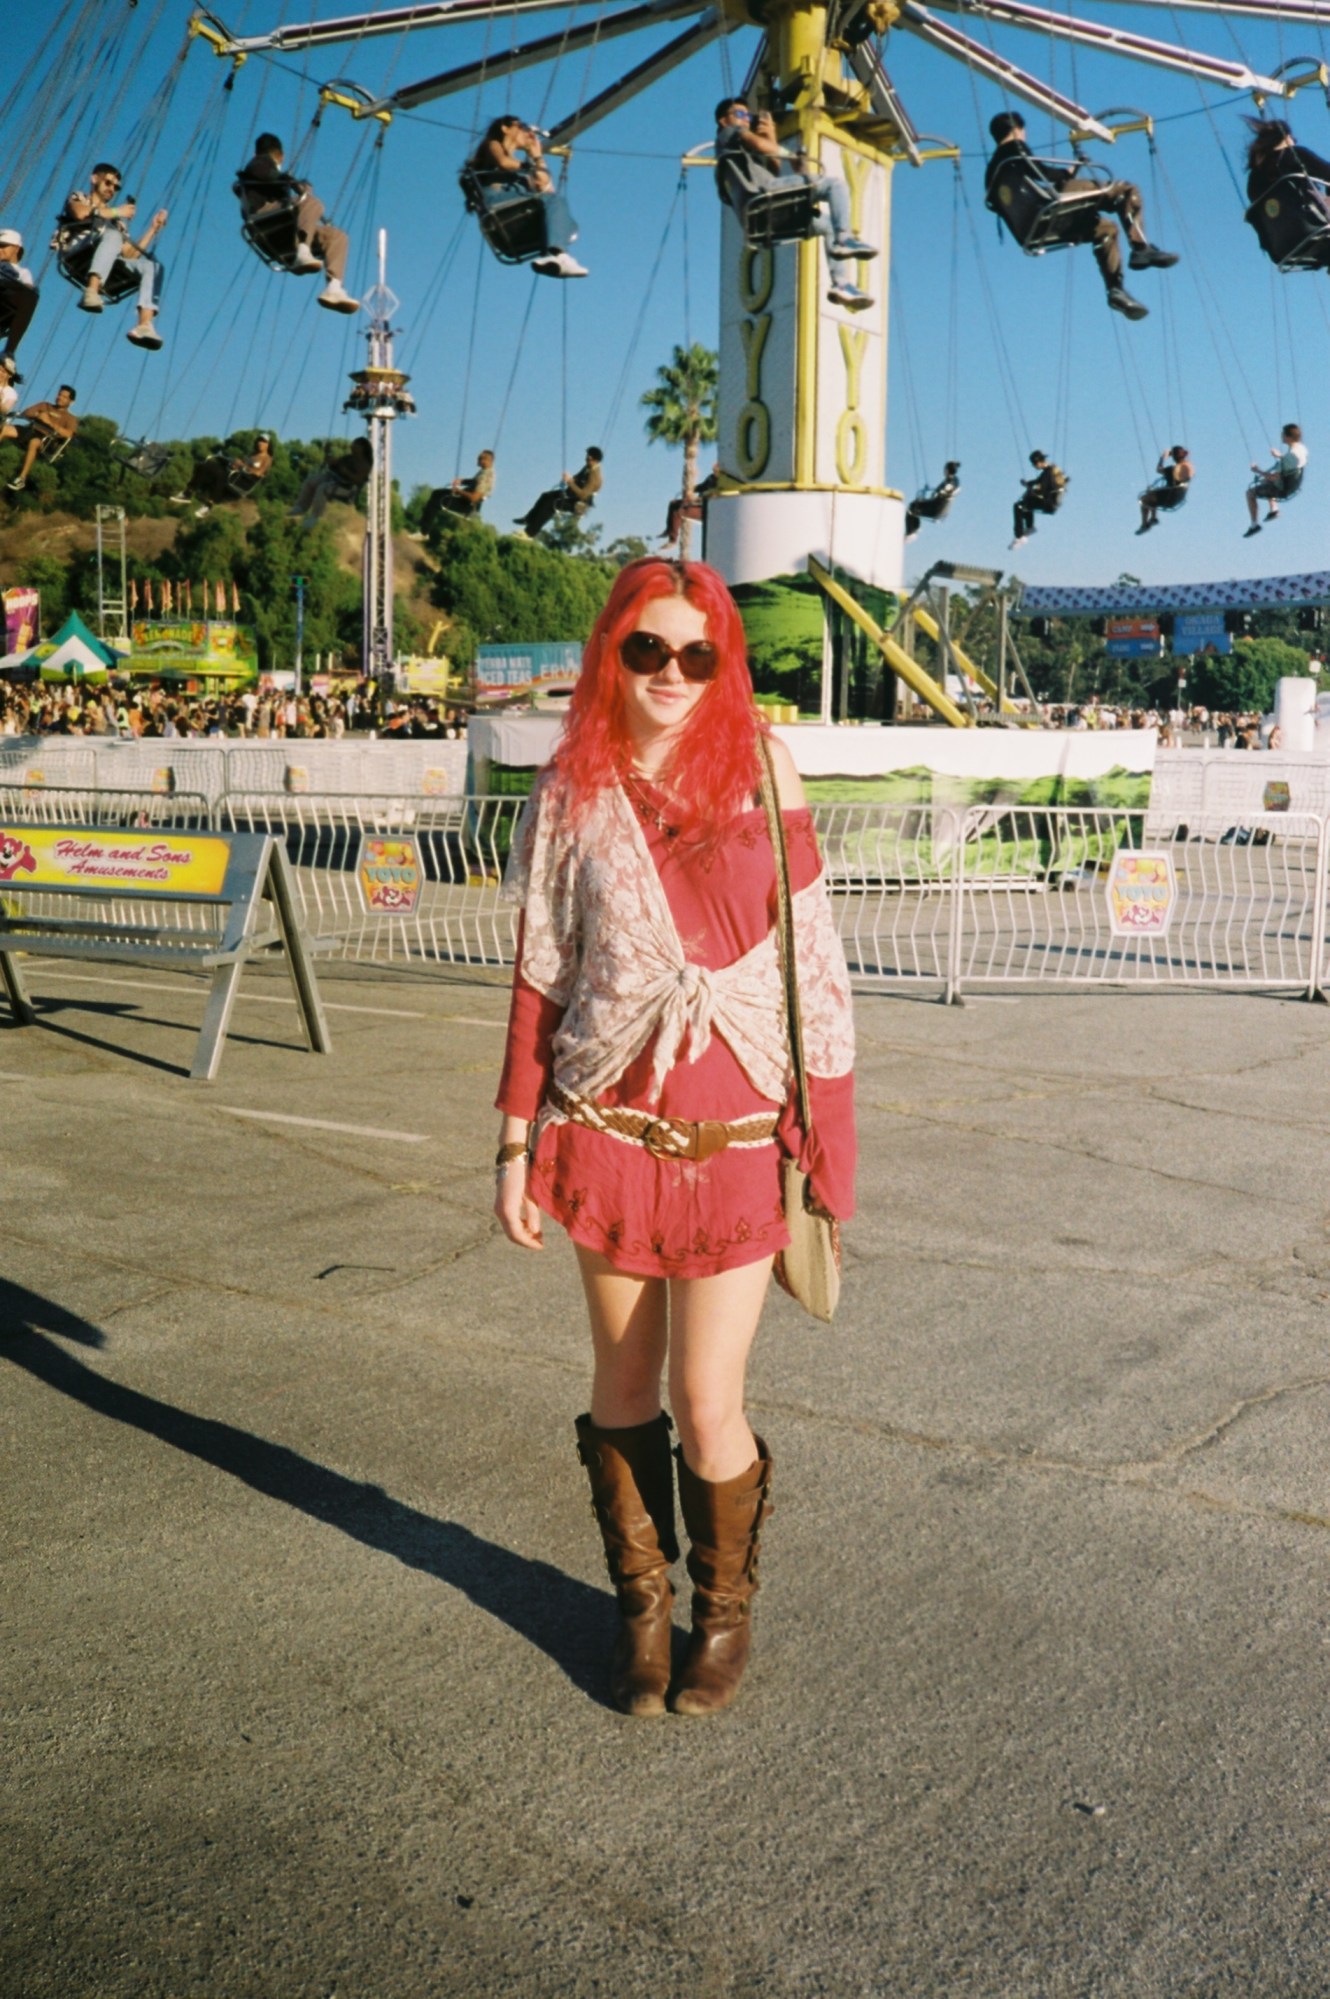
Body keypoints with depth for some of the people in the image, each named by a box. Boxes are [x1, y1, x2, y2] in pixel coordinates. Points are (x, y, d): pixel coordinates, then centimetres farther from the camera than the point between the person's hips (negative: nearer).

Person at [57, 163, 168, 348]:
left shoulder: (115, 222, 36)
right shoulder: (79, 197, 25)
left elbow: (131, 254, 21)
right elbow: (80, 213, -1)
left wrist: (154, 227, 19)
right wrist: (117, 211, 5)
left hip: (109, 263, 4)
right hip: (76, 253, -4)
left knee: (153, 264, -13)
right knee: (113, 235, -31)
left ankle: (145, 325, -37)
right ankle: (91, 292, -53)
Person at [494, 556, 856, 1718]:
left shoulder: (758, 771, -1)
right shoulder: (573, 791, 2)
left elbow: (812, 956, -1)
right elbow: (539, 978, 5)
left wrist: (828, 1137, -4)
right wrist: (517, 1143, 3)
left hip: (736, 1135, -1)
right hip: (607, 1129, 2)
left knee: (707, 1408, -1)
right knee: (622, 1388, 13)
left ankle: (726, 1608, 27)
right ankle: (642, 1601, 35)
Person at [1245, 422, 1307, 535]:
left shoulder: (1287, 457, -35)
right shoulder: (1302, 448, -9)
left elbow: (1274, 477, -28)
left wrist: (1258, 471, -13)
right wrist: (1280, 456, 20)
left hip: (1282, 490, -8)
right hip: (1292, 484, 8)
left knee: (1250, 492, 10)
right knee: (1265, 481, 34)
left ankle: (1255, 525, 17)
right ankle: (1273, 510, 35)